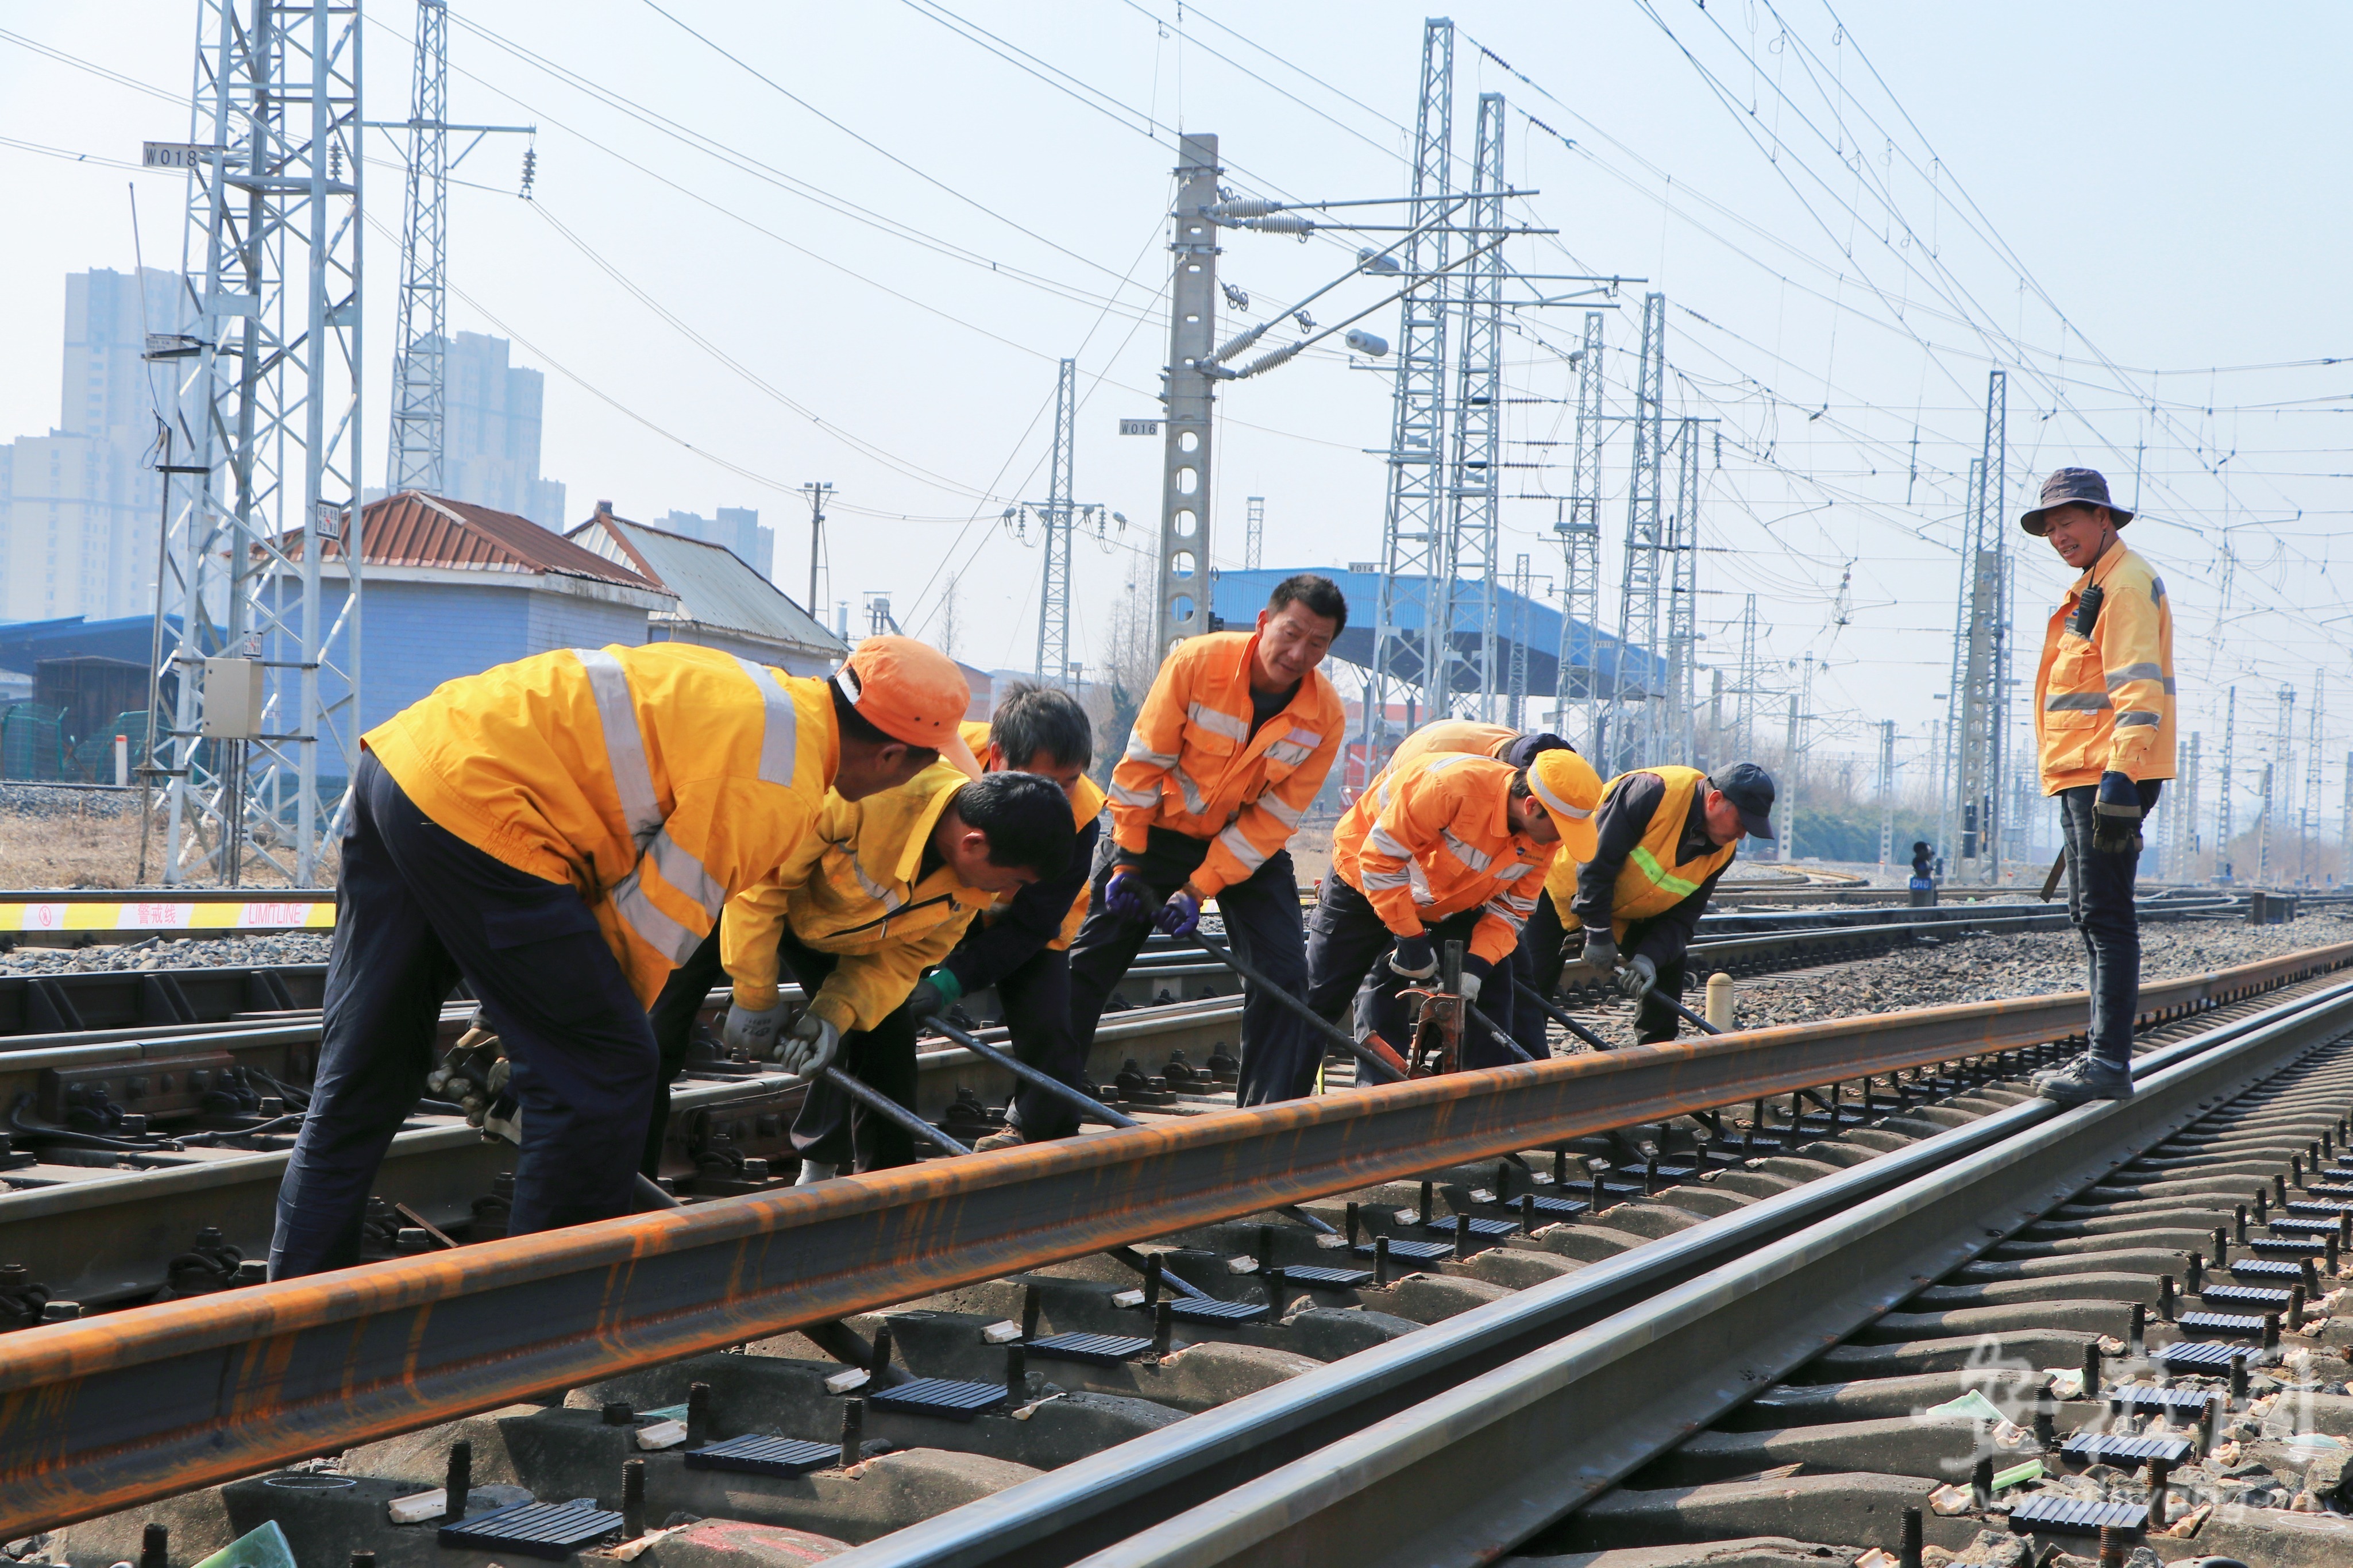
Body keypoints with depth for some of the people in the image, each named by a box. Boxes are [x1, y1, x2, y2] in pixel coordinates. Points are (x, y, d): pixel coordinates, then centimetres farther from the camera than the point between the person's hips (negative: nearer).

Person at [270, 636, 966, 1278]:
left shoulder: (766, 696, 18)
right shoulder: (778, 784, -11)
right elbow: (660, 917, -9)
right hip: (473, 806, -10)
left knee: (357, 1080, 16)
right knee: (602, 1071, 0)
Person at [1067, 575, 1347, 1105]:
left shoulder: (1324, 716, -18)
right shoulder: (1196, 662, -23)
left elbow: (1275, 817, -14)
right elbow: (1143, 762, -15)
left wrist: (1200, 889, -19)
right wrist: (1128, 861, -14)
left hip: (1249, 844, 1)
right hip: (1160, 830, -1)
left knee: (1284, 976, -12)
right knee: (1085, 971, -2)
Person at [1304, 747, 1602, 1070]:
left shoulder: (1543, 840, -17)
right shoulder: (1454, 786, -39)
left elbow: (1510, 910, -7)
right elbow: (1381, 856, -32)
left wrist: (1478, 964, -24)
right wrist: (1411, 939, -28)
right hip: (1366, 883, -5)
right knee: (1318, 1000, -3)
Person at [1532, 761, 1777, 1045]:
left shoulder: (1723, 851, -11)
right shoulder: (1652, 793, -33)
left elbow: (1683, 916, -9)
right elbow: (1595, 863, -31)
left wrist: (1649, 958, -27)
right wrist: (1599, 934, -29)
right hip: (1567, 891, -7)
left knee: (1668, 964, -2)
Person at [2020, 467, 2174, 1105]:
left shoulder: (2127, 584, -10)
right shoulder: (2091, 589, 22)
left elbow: (2138, 687, -20)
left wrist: (2120, 778, -28)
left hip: (2110, 773, -11)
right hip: (2083, 775, 11)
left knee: (2106, 916, -11)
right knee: (2089, 915, 13)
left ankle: (2109, 1063, -12)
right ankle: (2101, 1055, 18)